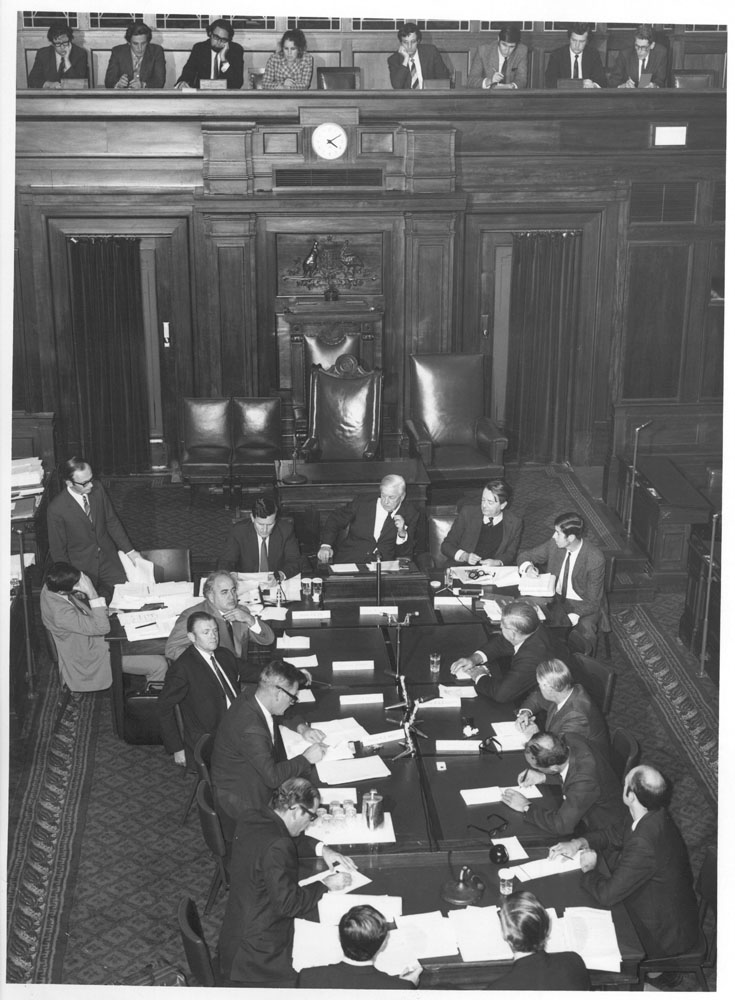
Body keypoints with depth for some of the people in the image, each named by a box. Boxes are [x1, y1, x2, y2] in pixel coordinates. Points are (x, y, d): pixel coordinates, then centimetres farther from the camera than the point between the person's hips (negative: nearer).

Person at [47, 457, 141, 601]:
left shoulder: (97, 489, -10)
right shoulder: (56, 509, -23)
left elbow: (112, 521, 4)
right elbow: (58, 550, -12)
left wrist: (129, 550, 3)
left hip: (108, 558, 4)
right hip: (81, 569, -4)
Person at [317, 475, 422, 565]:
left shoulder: (410, 514, 3)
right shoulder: (361, 503, 4)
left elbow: (406, 554, 7)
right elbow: (335, 519, 16)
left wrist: (402, 533, -14)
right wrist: (326, 545, 0)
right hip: (348, 562, -1)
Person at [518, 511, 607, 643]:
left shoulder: (595, 559, -21)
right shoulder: (554, 544, -8)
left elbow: (593, 602, -16)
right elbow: (525, 555, 9)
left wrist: (572, 618, -32)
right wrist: (528, 567, -16)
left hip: (583, 606, -4)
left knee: (584, 630, -35)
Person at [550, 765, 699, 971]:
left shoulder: (644, 844, -37)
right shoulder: (652, 817, -10)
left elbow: (606, 895, -30)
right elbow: (613, 834, 9)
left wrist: (589, 869, -11)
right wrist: (579, 842, -7)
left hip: (663, 936, -8)